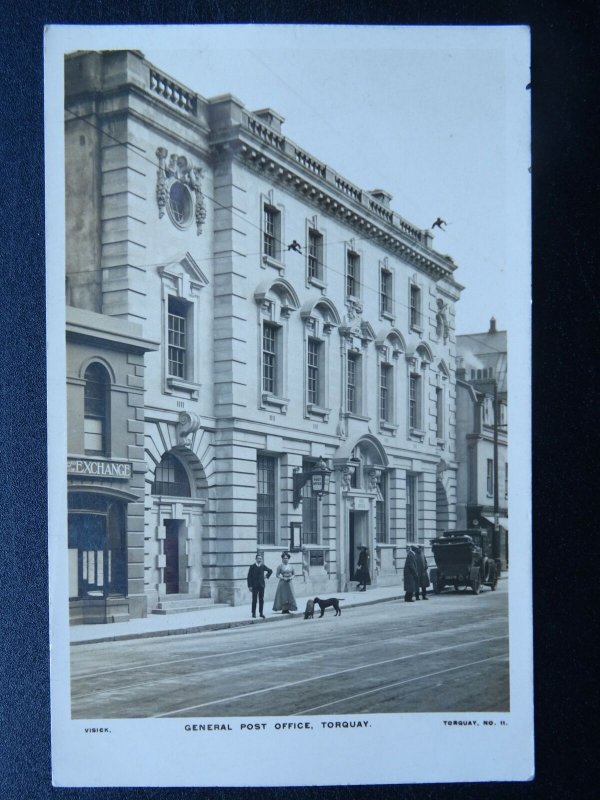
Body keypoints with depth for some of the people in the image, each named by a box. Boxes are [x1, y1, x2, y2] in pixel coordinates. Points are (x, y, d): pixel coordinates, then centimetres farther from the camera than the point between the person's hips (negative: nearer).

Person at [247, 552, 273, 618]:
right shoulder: (252, 566, -4)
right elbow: (249, 576, -5)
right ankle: (253, 613, 7)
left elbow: (270, 571, 22)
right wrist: (250, 586, -11)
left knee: (261, 600, 3)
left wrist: (267, 576, 8)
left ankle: (261, 613, 8)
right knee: (254, 600, 0)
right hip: (254, 586, -3)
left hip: (261, 585, 3)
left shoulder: (263, 566, 5)